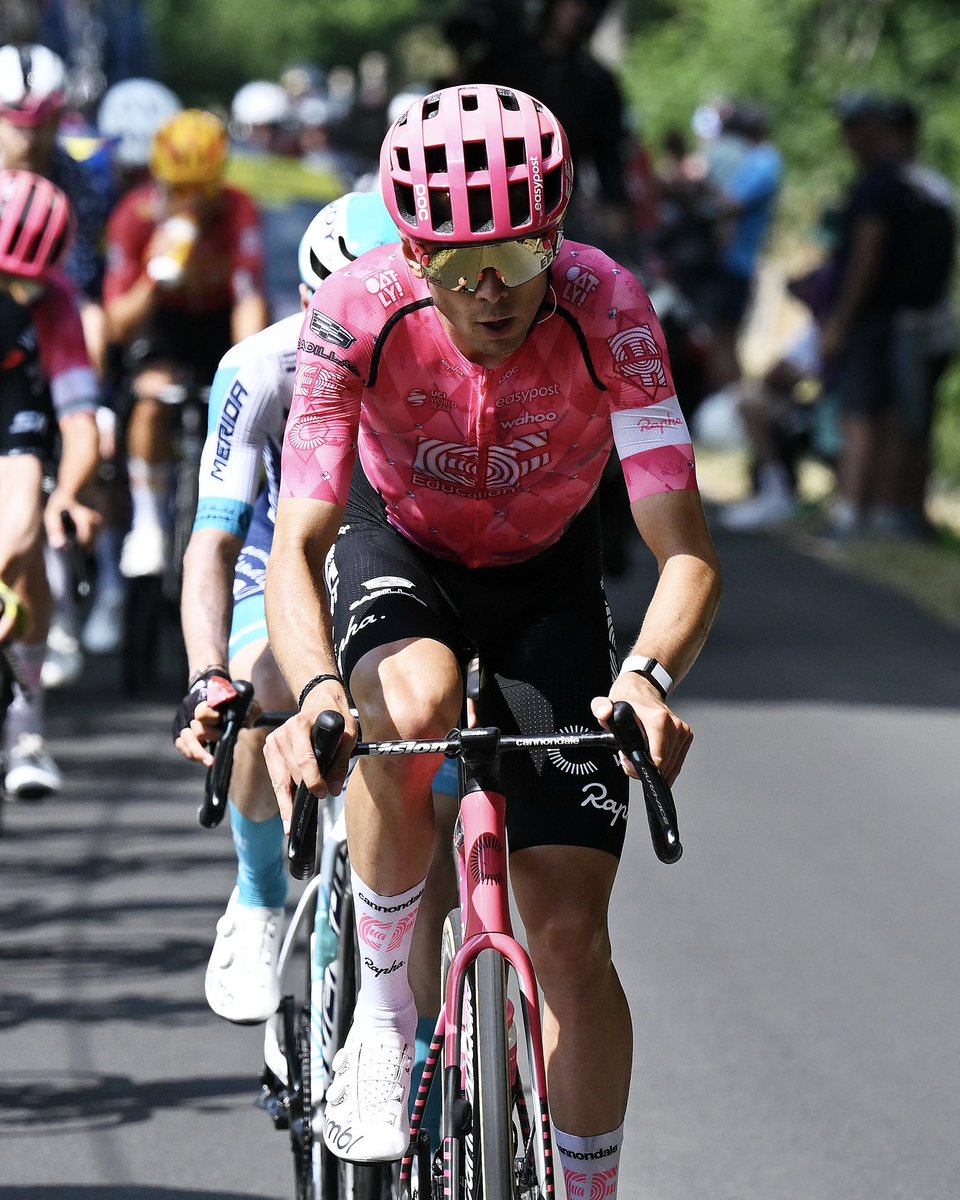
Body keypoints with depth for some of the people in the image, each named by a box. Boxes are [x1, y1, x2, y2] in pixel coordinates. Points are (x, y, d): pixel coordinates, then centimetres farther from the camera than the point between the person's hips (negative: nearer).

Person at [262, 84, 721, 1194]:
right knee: (410, 708, -37)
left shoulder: (607, 311, -31)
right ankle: (382, 1006, -14)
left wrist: (650, 675, -56)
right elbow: (297, 544, -33)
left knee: (570, 933, -9)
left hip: (546, 576, 1)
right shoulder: (359, 313, -31)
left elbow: (687, 551, -35)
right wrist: (313, 688, -53)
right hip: (400, 550, -1)